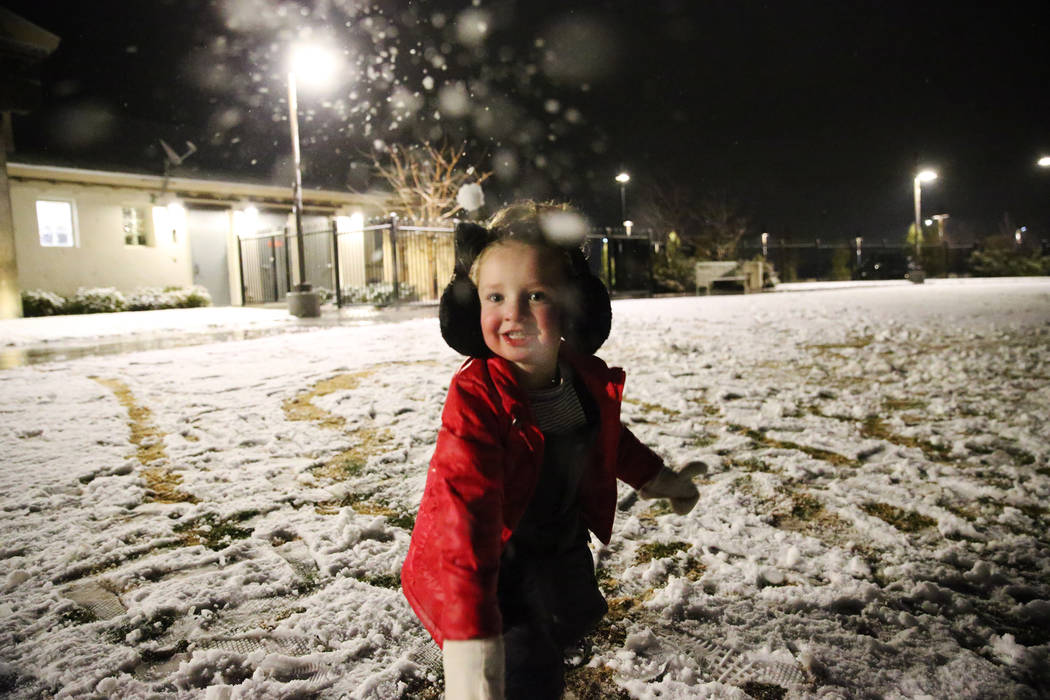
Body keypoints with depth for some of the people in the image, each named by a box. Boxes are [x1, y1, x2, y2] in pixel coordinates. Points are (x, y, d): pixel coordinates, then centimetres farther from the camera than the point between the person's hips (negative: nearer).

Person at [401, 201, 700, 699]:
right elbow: (463, 507, -44)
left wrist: (653, 476, 24)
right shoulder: (477, 397, -34)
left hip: (560, 542, 6)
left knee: (573, 621, 27)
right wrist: (469, 639, -52)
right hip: (491, 560, -6)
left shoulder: (590, 378, -14)